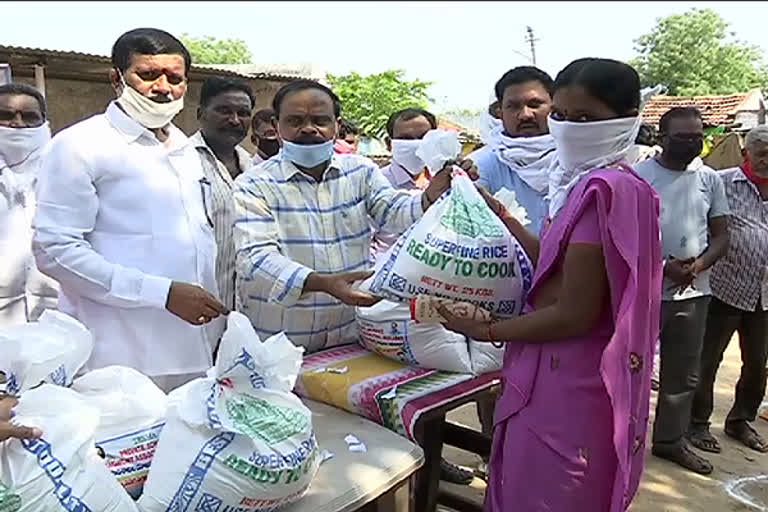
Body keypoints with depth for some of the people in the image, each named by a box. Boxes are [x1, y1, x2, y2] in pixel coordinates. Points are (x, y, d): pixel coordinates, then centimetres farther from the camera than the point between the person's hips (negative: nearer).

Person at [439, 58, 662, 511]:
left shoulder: (605, 188, -23)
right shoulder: (593, 183, 9)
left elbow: (575, 315, -23)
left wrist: (485, 330, -11)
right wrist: (499, 214, 12)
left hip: (568, 386, -9)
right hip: (564, 377, 10)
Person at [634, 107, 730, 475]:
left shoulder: (710, 179, 8)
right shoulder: (638, 176, -5)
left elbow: (720, 237, 8)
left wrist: (697, 266, -12)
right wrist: (662, 266, -18)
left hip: (694, 293, 5)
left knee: (683, 373, 13)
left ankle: (671, 439, 27)